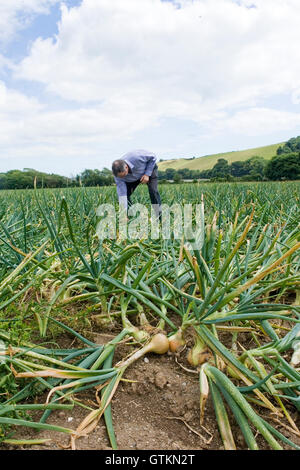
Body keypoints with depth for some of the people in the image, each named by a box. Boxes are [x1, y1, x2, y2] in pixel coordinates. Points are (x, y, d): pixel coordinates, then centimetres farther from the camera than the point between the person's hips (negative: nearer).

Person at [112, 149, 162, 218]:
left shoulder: (136, 157, -42)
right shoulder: (118, 174, -31)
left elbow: (153, 157, -23)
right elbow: (122, 195, -33)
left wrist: (147, 174, -28)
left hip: (149, 168, -3)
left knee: (153, 191, -24)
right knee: (126, 194, -13)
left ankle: (160, 218, -16)